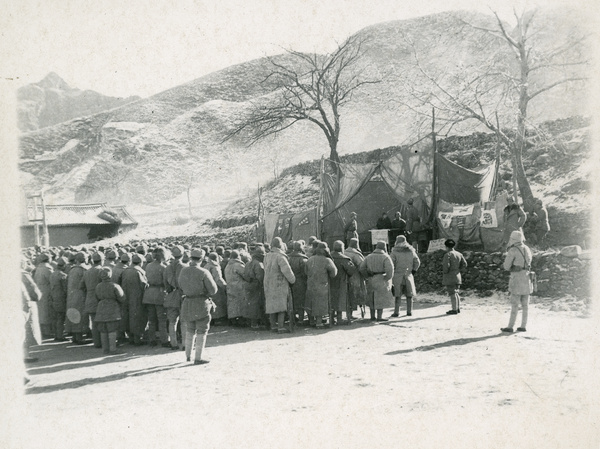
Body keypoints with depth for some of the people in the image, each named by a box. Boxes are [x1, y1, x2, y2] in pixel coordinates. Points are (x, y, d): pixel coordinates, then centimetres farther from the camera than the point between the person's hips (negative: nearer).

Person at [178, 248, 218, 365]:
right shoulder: (203, 272, -14)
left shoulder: (183, 271, 1)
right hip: (201, 304, -5)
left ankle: (188, 355, 26)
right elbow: (213, 290, -10)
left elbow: (180, 286, 13)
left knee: (190, 330, 20)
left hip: (187, 304, 5)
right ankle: (198, 358, 3)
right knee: (201, 331, 4)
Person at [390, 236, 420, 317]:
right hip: (408, 275, 2)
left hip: (398, 275, -2)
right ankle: (409, 312, 8)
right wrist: (413, 272, 10)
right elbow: (417, 262, 6)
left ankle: (396, 312, -1)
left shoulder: (395, 251, -4)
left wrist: (392, 273, 1)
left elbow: (392, 263, -9)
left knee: (398, 295, 1)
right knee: (409, 294, 8)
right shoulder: (411, 251, 6)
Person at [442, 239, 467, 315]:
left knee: (452, 293, -4)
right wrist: (457, 269, 12)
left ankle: (454, 310, -2)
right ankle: (458, 308, 17)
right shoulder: (459, 254, 7)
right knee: (456, 293, 15)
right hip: (457, 276, 8)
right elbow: (464, 264, 4)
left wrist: (445, 272, -6)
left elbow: (446, 265, -23)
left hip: (449, 277, -8)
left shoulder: (447, 255, -14)